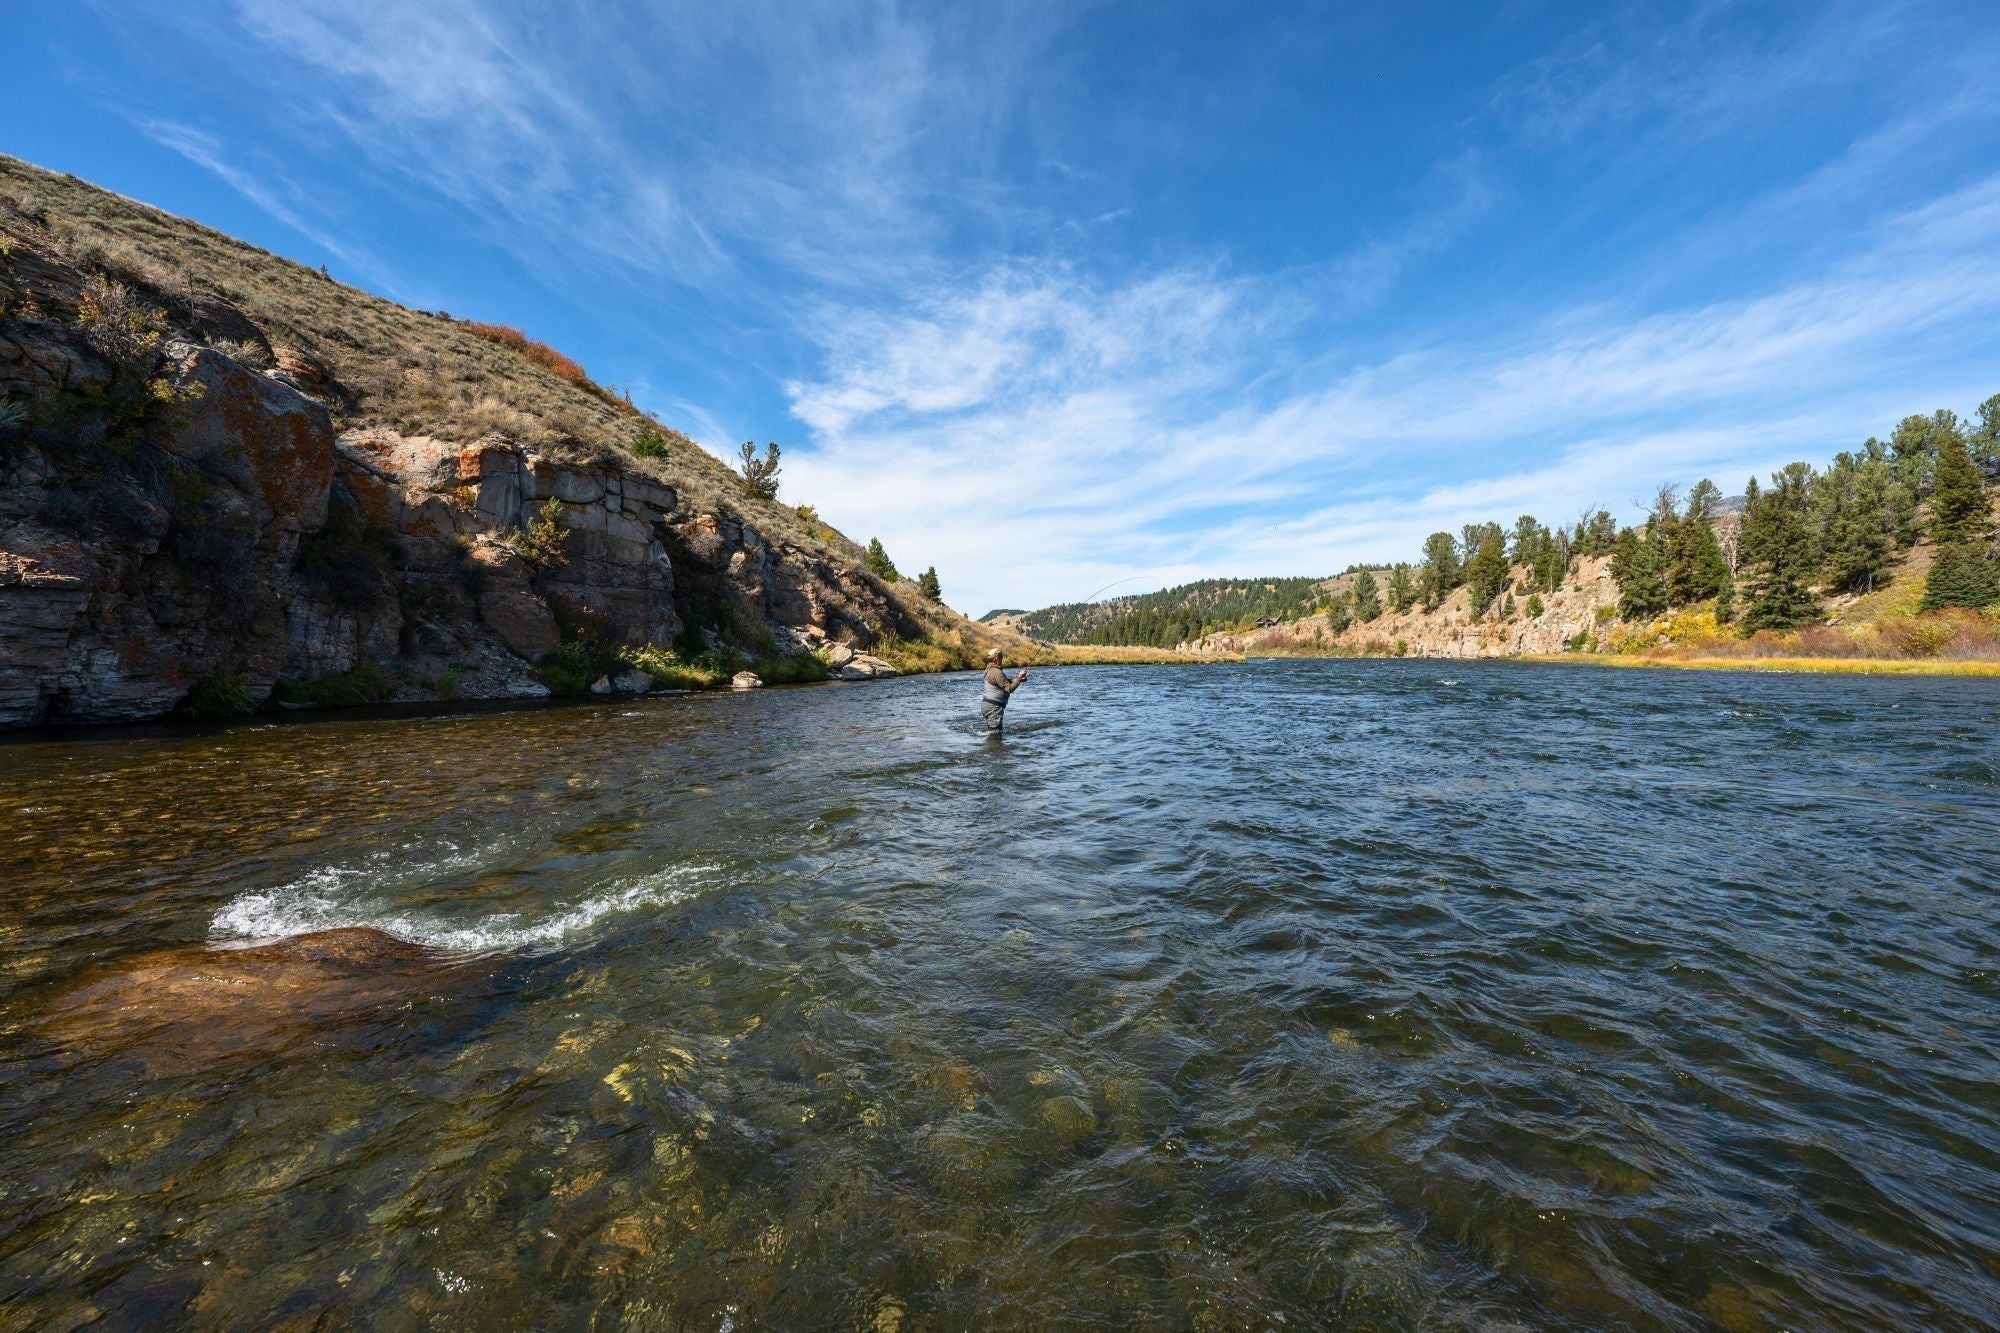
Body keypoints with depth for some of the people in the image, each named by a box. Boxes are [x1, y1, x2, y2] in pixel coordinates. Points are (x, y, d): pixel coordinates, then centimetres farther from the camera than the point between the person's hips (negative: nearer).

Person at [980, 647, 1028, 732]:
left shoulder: (990, 670, 12)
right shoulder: (997, 672, -19)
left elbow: (1006, 682, 16)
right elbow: (1010, 688, -20)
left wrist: (1019, 678, 7)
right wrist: (1019, 677, -14)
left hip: (987, 704, 10)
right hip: (993, 706, -10)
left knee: (990, 731, 18)